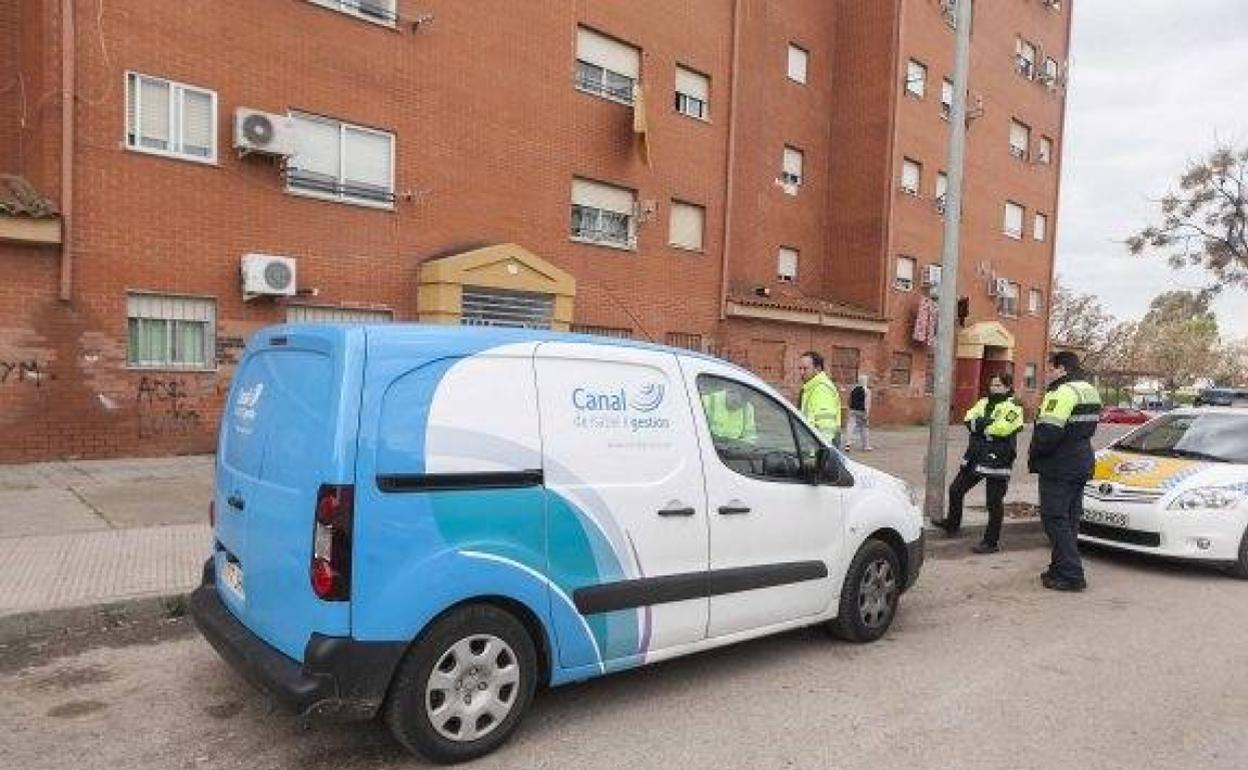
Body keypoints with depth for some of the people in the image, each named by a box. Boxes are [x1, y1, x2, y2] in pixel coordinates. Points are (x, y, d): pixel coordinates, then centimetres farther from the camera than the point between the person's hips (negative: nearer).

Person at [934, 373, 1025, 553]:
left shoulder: (1013, 406, -8)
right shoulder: (984, 402, 15)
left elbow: (1003, 428, -23)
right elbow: (970, 418, 0)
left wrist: (980, 424, -11)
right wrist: (990, 424, -16)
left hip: (997, 460, -7)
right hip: (975, 457, 8)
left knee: (994, 503, 0)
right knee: (956, 490, 15)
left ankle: (991, 542, 10)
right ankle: (952, 523, 33)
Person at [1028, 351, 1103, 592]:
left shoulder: (1063, 392, -18)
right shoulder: (1090, 391, 14)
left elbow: (1048, 432, -26)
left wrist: (1033, 454, -9)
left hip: (1059, 468, -10)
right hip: (1082, 465, 10)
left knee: (1055, 519, -4)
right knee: (1070, 519, 15)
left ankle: (1071, 575, -5)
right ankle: (1061, 569, 24)